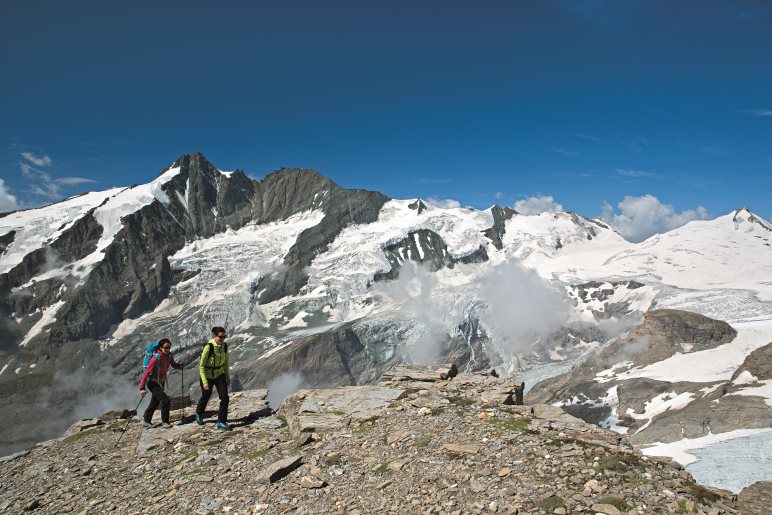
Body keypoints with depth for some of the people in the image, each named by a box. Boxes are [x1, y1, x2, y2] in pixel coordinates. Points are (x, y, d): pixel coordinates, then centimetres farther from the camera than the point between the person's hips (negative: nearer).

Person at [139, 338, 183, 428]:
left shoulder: (169, 356, -10)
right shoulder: (156, 358, -29)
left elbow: (173, 364, 10)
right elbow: (146, 373, -26)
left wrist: (179, 366, -13)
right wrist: (142, 388, -27)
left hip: (161, 382, 7)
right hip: (153, 383, -7)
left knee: (155, 402, 20)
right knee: (165, 400, -16)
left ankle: (146, 421, 39)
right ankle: (165, 421, 1)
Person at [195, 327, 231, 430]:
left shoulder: (224, 346, -11)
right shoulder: (208, 347, -27)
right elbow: (201, 366, -22)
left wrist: (228, 377, 8)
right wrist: (204, 382, -25)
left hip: (220, 375, 4)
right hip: (207, 376, -3)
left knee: (225, 397, -10)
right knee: (205, 397, 19)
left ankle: (221, 421, 4)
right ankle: (199, 414, 50)